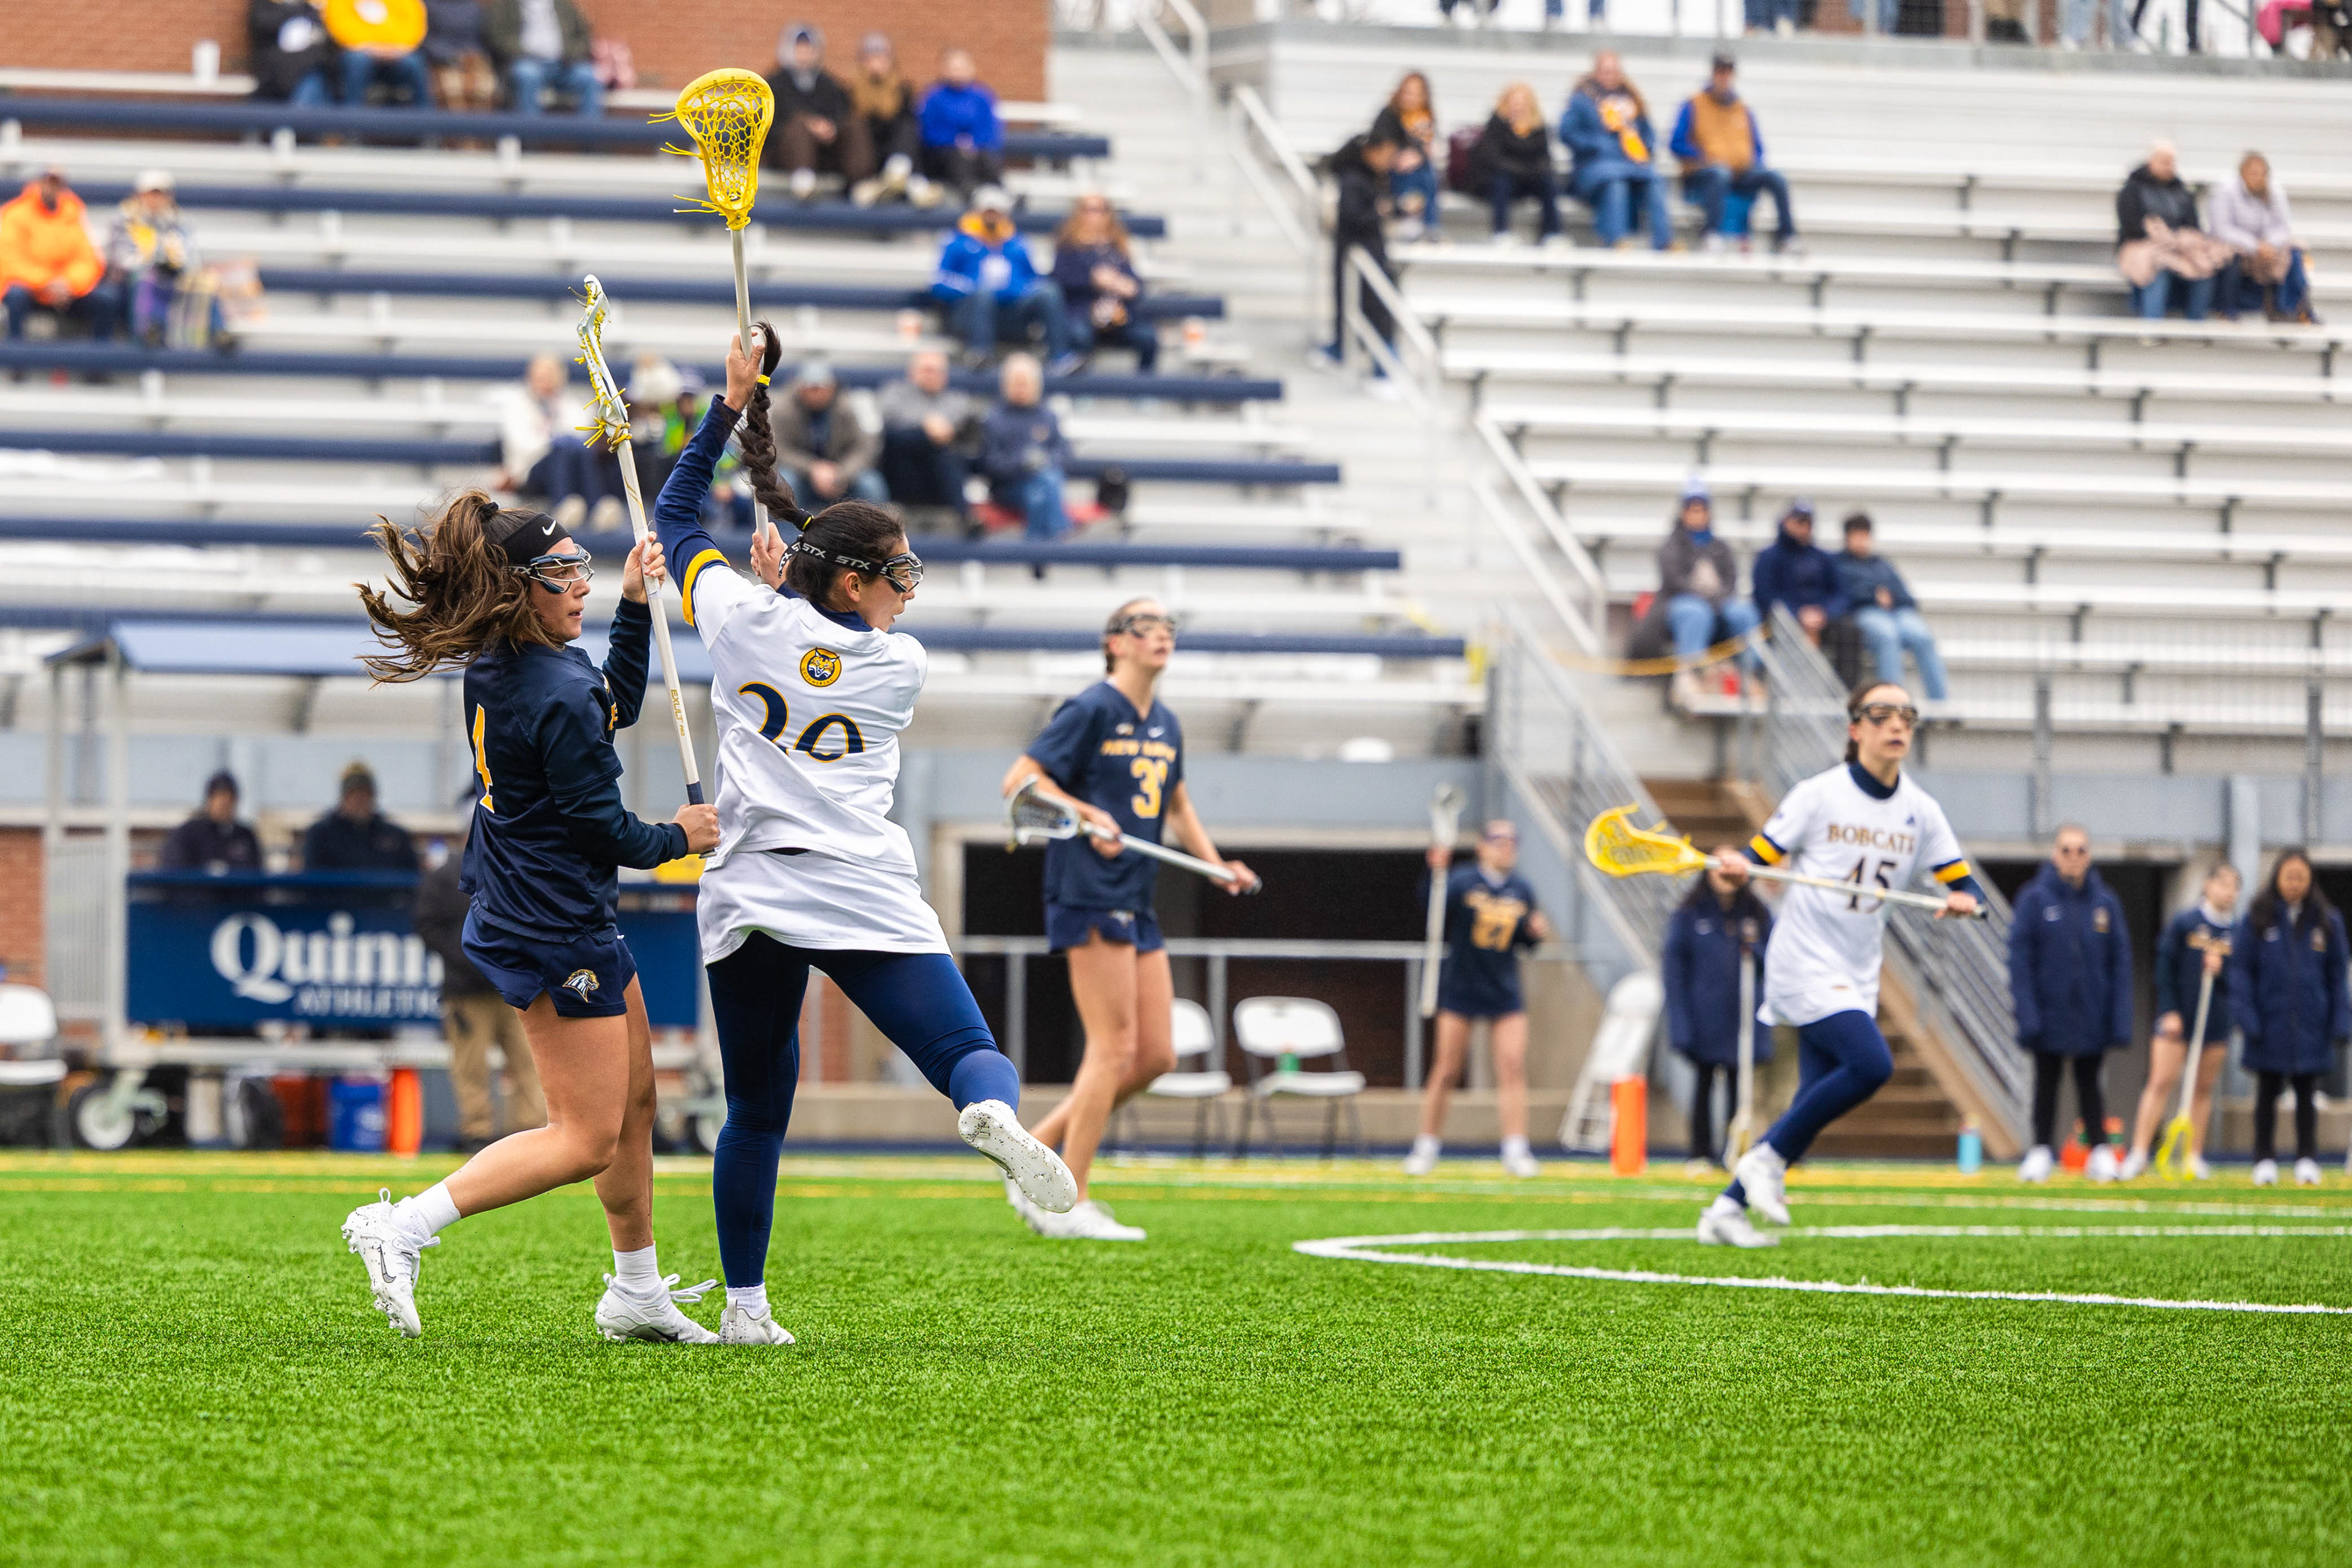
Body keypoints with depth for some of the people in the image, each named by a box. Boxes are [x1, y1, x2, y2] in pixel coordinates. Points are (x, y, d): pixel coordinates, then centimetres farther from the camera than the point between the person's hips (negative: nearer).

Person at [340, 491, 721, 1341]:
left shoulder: (504, 664, 3)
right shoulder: (557, 697, -27)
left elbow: (618, 704, 22)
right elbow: (603, 829, -20)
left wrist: (635, 605, 14)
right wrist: (678, 839, -1)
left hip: (516, 910, 10)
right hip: (557, 931, -10)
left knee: (633, 1097, 22)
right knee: (586, 1139, -5)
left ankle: (637, 1293, 32)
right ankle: (402, 1229, -12)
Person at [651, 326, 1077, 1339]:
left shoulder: (746, 619, 7)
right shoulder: (901, 665, 5)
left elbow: (675, 517, 23)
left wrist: (733, 403, 24)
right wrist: (787, 589, 30)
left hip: (745, 902, 3)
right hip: (862, 898, -3)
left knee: (756, 1114, 13)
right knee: (972, 1054, -6)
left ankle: (745, 1305, 12)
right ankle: (994, 1116, -42)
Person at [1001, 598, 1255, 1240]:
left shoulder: (1166, 725, 16)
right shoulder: (1091, 711, -8)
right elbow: (1019, 778, -11)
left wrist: (1218, 864, 18)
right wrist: (1087, 814, -22)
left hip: (1137, 905, 9)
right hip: (1090, 896, -9)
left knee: (1156, 1054, 5)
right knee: (1115, 1048, -10)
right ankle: (1069, 1205, -5)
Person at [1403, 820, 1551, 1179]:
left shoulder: (1522, 891, 8)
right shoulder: (1463, 881, -7)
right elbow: (1432, 903, -26)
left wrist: (1536, 933, -4)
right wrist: (1436, 873, -42)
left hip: (1505, 993, 4)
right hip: (1460, 987, -4)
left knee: (1513, 1066, -7)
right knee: (1447, 1069, 0)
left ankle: (1516, 1150, -5)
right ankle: (1426, 1147, 13)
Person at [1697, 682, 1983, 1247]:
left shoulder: (1921, 811, 6)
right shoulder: (1820, 795, -7)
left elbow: (1962, 882, 7)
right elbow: (1759, 857, -4)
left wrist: (1962, 899, -17)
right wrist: (1735, 868, -27)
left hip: (1857, 976, 6)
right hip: (1805, 962, -6)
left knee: (1817, 1102, 2)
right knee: (1871, 1064, -24)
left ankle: (1727, 1209, 11)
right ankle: (1768, 1158, -9)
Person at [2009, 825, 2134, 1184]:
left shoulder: (2105, 902, 2)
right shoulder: (2035, 899, -5)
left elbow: (2120, 962, 3)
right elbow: (2020, 959, -7)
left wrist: (2120, 1019, -4)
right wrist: (2027, 1014, -15)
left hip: (2091, 1016, 1)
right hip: (2049, 1012, -1)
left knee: (2089, 1083, 8)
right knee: (2047, 1082, 7)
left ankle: (2101, 1152, 9)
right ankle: (2041, 1151, 13)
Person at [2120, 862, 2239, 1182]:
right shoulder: (2184, 924, -3)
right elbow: (2165, 969, -3)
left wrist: (2222, 971, -15)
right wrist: (2169, 1011, -9)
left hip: (2217, 1020, 3)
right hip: (2178, 1018, -3)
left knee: (2204, 1088, 7)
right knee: (2161, 1083, -8)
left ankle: (2195, 1156, 15)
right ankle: (2139, 1153, -8)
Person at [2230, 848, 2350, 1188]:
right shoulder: (2258, 919, -1)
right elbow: (2241, 969, -1)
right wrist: (2247, 1017, -11)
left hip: (2311, 1027, 1)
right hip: (2270, 1026, -1)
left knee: (2306, 1095, 6)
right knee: (2267, 1094, 6)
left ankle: (2308, 1160, 12)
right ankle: (2265, 1161, 14)